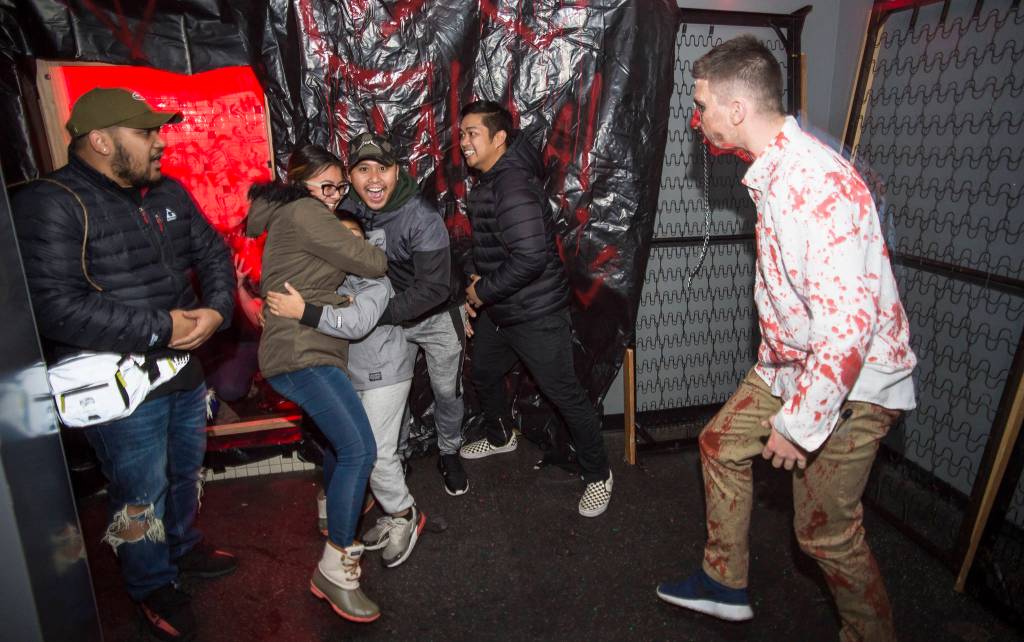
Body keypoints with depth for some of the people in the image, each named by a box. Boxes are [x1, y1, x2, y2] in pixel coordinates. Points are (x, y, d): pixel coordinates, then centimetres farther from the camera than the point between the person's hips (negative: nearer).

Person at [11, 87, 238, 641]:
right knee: (141, 495, 10)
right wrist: (158, 328, -25)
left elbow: (213, 254, 9)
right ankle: (152, 587, 34)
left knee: (186, 471, 24)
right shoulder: (51, 205, -17)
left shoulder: (169, 194, 6)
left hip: (184, 368, 7)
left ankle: (184, 548, 49)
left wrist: (216, 311, -10)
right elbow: (53, 307, -26)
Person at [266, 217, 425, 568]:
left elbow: (359, 323, -33)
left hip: (384, 375, -7)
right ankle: (396, 513, 27)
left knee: (376, 452, -9)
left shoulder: (374, 280, -17)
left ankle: (405, 515, 14)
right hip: (350, 377, 7)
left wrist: (305, 312, -39)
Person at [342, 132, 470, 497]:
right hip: (387, 318, 4)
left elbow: (434, 288, -33)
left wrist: (377, 313, -37)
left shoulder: (422, 219, -30)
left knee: (447, 392, 11)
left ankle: (449, 455, 37)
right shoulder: (348, 211, -13)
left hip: (434, 317, -3)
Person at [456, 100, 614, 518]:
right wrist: (476, 285, 7)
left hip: (536, 315, -10)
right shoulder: (486, 183, 9)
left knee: (564, 393, 0)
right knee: (484, 374, 25)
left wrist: (483, 291, -20)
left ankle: (598, 475, 19)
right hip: (496, 312, 10)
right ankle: (501, 437, 52)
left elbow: (530, 257, -33)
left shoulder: (513, 186, -23)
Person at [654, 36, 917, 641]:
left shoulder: (815, 183, -29)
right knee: (722, 442, 18)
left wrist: (800, 424, -24)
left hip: (850, 381, -10)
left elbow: (848, 324, -33)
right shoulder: (776, 168, 3)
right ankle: (725, 583, 35)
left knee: (826, 532, 3)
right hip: (794, 361, 10)